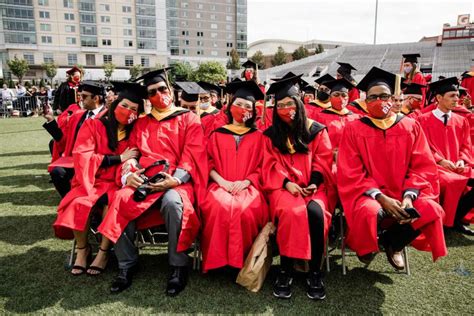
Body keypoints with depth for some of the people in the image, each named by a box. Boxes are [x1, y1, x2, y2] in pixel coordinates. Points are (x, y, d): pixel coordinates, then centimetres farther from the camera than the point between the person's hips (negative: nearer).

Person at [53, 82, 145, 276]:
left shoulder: (135, 131, 5)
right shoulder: (93, 126, 0)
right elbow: (82, 157, -10)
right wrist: (118, 158, -13)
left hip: (117, 184, 0)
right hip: (90, 182, 0)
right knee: (79, 204, -29)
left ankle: (104, 252, -9)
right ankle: (82, 249, -3)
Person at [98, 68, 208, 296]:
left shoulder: (188, 119, 9)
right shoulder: (141, 124, 21)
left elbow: (192, 155, -3)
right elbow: (131, 154, 14)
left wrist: (175, 179, -18)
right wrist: (128, 174, -9)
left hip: (176, 181, -3)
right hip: (144, 180, 4)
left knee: (172, 202, -37)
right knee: (121, 199, -26)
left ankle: (178, 266, -19)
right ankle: (126, 264, -11)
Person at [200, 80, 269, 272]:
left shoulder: (258, 136, 16)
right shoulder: (217, 134, 16)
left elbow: (261, 167, 9)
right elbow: (209, 165, 8)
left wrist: (245, 182, -9)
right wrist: (223, 182, -11)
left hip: (248, 187, 0)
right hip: (220, 186, 0)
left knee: (246, 209, -34)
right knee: (220, 207, -34)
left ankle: (242, 261, -16)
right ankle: (219, 260, -18)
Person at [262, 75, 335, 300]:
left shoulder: (317, 130, 10)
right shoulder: (270, 135, 12)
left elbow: (323, 162, 5)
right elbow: (271, 165, 5)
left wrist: (314, 184, -12)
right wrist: (286, 183, -13)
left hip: (312, 187, 0)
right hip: (283, 187, 0)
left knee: (315, 211, -33)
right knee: (291, 212, -34)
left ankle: (315, 272, -18)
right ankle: (285, 269, -20)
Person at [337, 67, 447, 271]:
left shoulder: (411, 126, 5)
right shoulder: (354, 129, -3)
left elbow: (423, 167, 1)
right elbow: (351, 174, -8)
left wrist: (409, 195, -16)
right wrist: (380, 197, -19)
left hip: (403, 193, 3)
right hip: (368, 194, -3)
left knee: (432, 210, -24)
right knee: (369, 211, -35)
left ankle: (392, 242, 6)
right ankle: (366, 246, 3)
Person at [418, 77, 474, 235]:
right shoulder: (424, 120, 0)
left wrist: (461, 160, -9)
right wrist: (441, 160, -17)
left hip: (458, 166, 5)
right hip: (434, 166, -5)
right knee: (451, 182, -35)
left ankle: (456, 219, -3)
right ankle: (447, 220, -10)